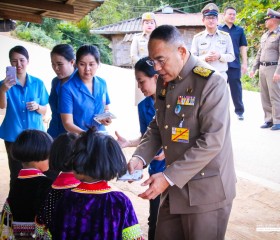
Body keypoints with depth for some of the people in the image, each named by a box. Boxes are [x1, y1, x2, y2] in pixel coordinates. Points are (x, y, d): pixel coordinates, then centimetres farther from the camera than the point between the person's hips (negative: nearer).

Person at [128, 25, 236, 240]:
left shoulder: (211, 82, -17)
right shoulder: (164, 81, 7)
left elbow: (212, 141, -22)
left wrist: (168, 177, -24)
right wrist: (140, 157, -4)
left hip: (205, 190, -7)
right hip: (174, 188, 7)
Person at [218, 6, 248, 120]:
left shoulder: (239, 30, 9)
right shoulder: (218, 29, 4)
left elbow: (243, 47, 9)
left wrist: (244, 63, 2)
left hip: (235, 64, 1)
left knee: (236, 89, 5)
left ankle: (239, 111, 15)